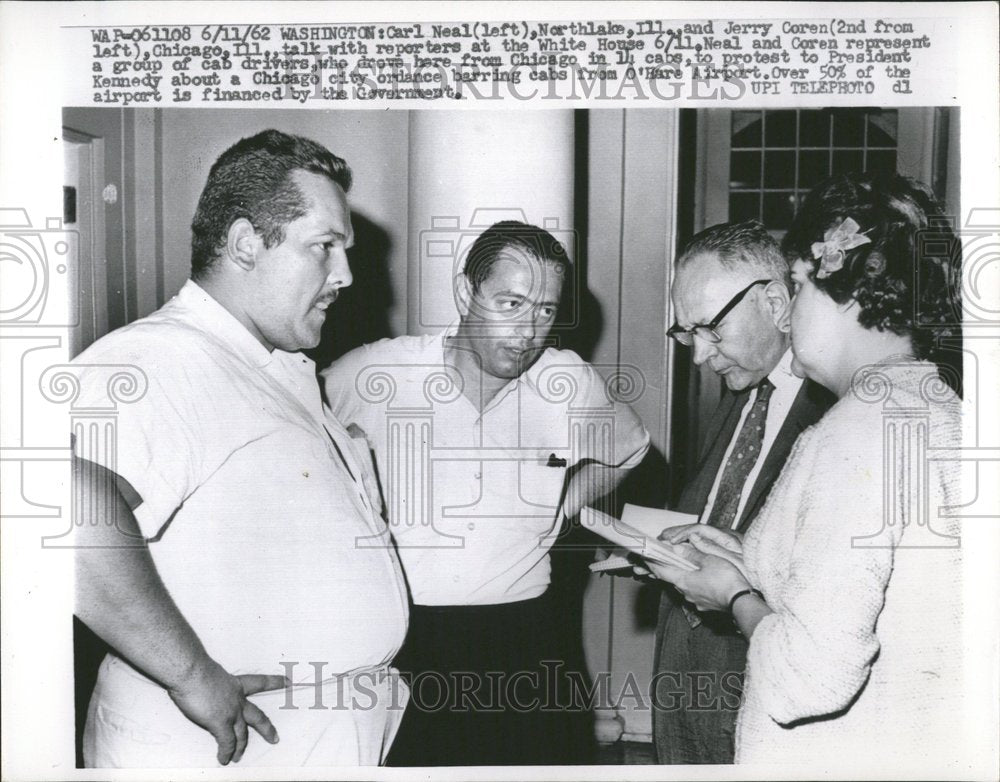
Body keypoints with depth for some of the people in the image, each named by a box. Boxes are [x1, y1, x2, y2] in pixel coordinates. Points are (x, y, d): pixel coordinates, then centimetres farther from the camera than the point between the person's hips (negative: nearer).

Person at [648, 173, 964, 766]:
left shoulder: (858, 431, -22)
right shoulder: (947, 413, 4)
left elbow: (811, 676, -26)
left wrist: (737, 596, -9)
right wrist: (753, 561, 7)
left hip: (848, 757, -8)